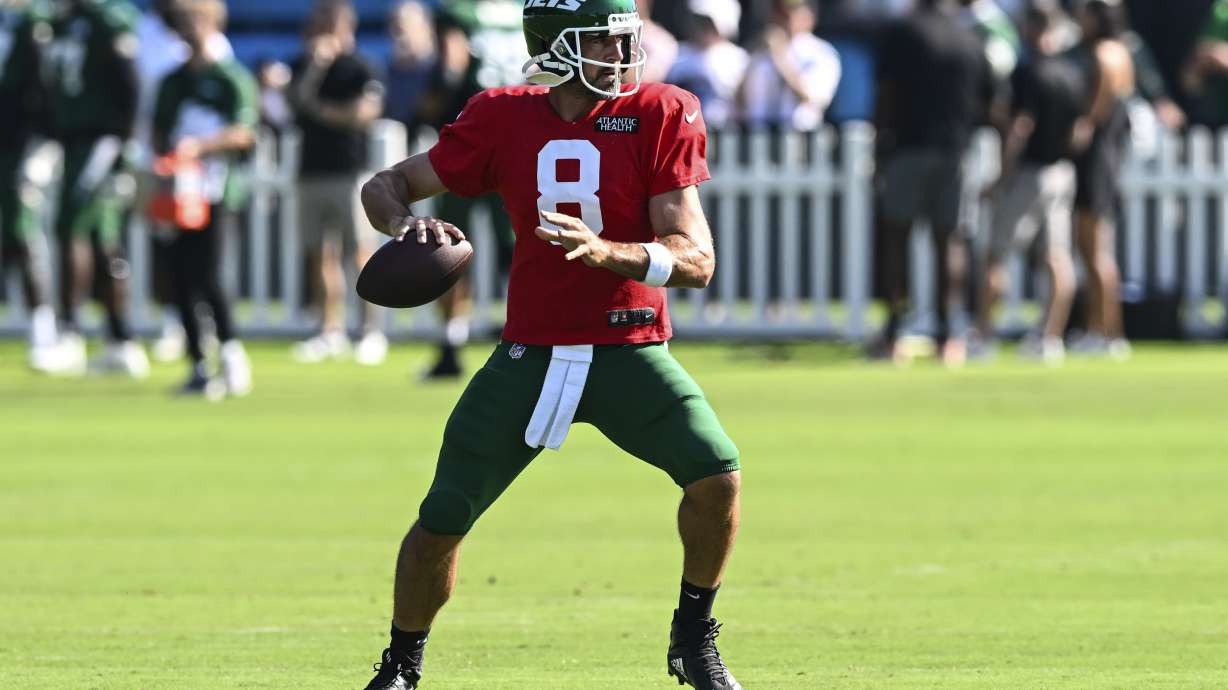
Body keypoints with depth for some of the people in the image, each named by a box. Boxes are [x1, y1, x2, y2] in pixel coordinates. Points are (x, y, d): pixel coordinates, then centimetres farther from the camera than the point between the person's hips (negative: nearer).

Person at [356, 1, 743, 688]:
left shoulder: (660, 117, -6)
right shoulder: (505, 120, -1)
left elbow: (697, 261, -12)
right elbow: (386, 185, 10)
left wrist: (605, 252, -29)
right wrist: (410, 226, -14)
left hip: (629, 349, -1)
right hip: (531, 353, 1)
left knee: (717, 473, -22)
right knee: (442, 522, -2)